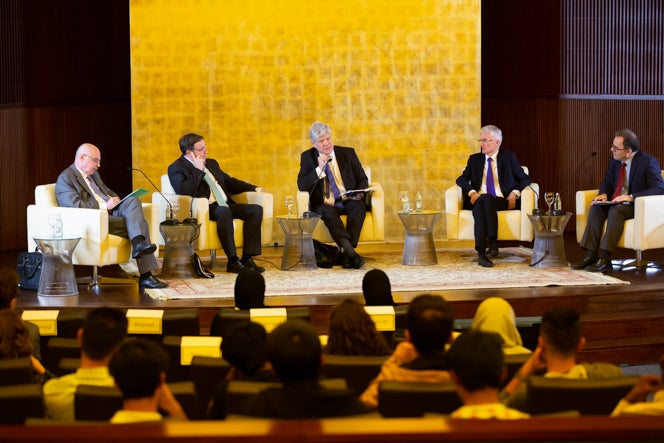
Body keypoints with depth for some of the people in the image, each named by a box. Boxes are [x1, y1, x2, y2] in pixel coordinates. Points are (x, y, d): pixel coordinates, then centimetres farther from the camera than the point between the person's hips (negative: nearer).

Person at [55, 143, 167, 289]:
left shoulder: (93, 174, 26)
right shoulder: (65, 178, -3)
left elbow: (106, 191, 36)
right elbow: (75, 206, -17)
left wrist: (113, 199, 10)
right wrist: (105, 206, -16)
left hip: (110, 211, 8)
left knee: (133, 201, -22)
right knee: (139, 224, -24)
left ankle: (139, 244, -41)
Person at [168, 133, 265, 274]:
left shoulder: (212, 163, 23)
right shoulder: (176, 168, 1)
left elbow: (230, 182, 31)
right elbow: (184, 192, -16)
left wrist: (254, 188, 20)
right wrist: (198, 170, -10)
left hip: (225, 205, 8)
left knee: (256, 209, -14)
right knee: (223, 211, -38)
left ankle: (247, 258, -20)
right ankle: (233, 261, -36)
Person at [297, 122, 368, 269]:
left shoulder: (348, 153, 9)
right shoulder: (307, 157, 5)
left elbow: (362, 179, 12)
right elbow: (302, 186, -5)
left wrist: (359, 193, -10)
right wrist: (319, 168, -16)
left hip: (348, 202, 2)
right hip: (324, 204, -2)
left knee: (359, 206, -32)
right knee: (328, 212, -36)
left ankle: (347, 255, -36)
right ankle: (351, 252, -48)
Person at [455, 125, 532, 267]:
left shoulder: (509, 157, 14)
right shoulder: (474, 159, 21)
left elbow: (525, 179, 13)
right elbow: (461, 180, 10)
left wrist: (515, 192, -7)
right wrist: (472, 192, -11)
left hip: (502, 202, -2)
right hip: (478, 201, 2)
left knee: (487, 199, -37)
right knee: (480, 204, -36)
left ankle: (493, 243, -46)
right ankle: (481, 253, -48)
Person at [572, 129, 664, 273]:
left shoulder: (648, 162, -14)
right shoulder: (615, 162, 7)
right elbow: (607, 182, 22)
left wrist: (631, 197, -32)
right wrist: (604, 194, -4)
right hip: (615, 203, 7)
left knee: (616, 210, -34)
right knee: (596, 208, -21)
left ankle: (604, 259, -38)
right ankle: (590, 254, -27)